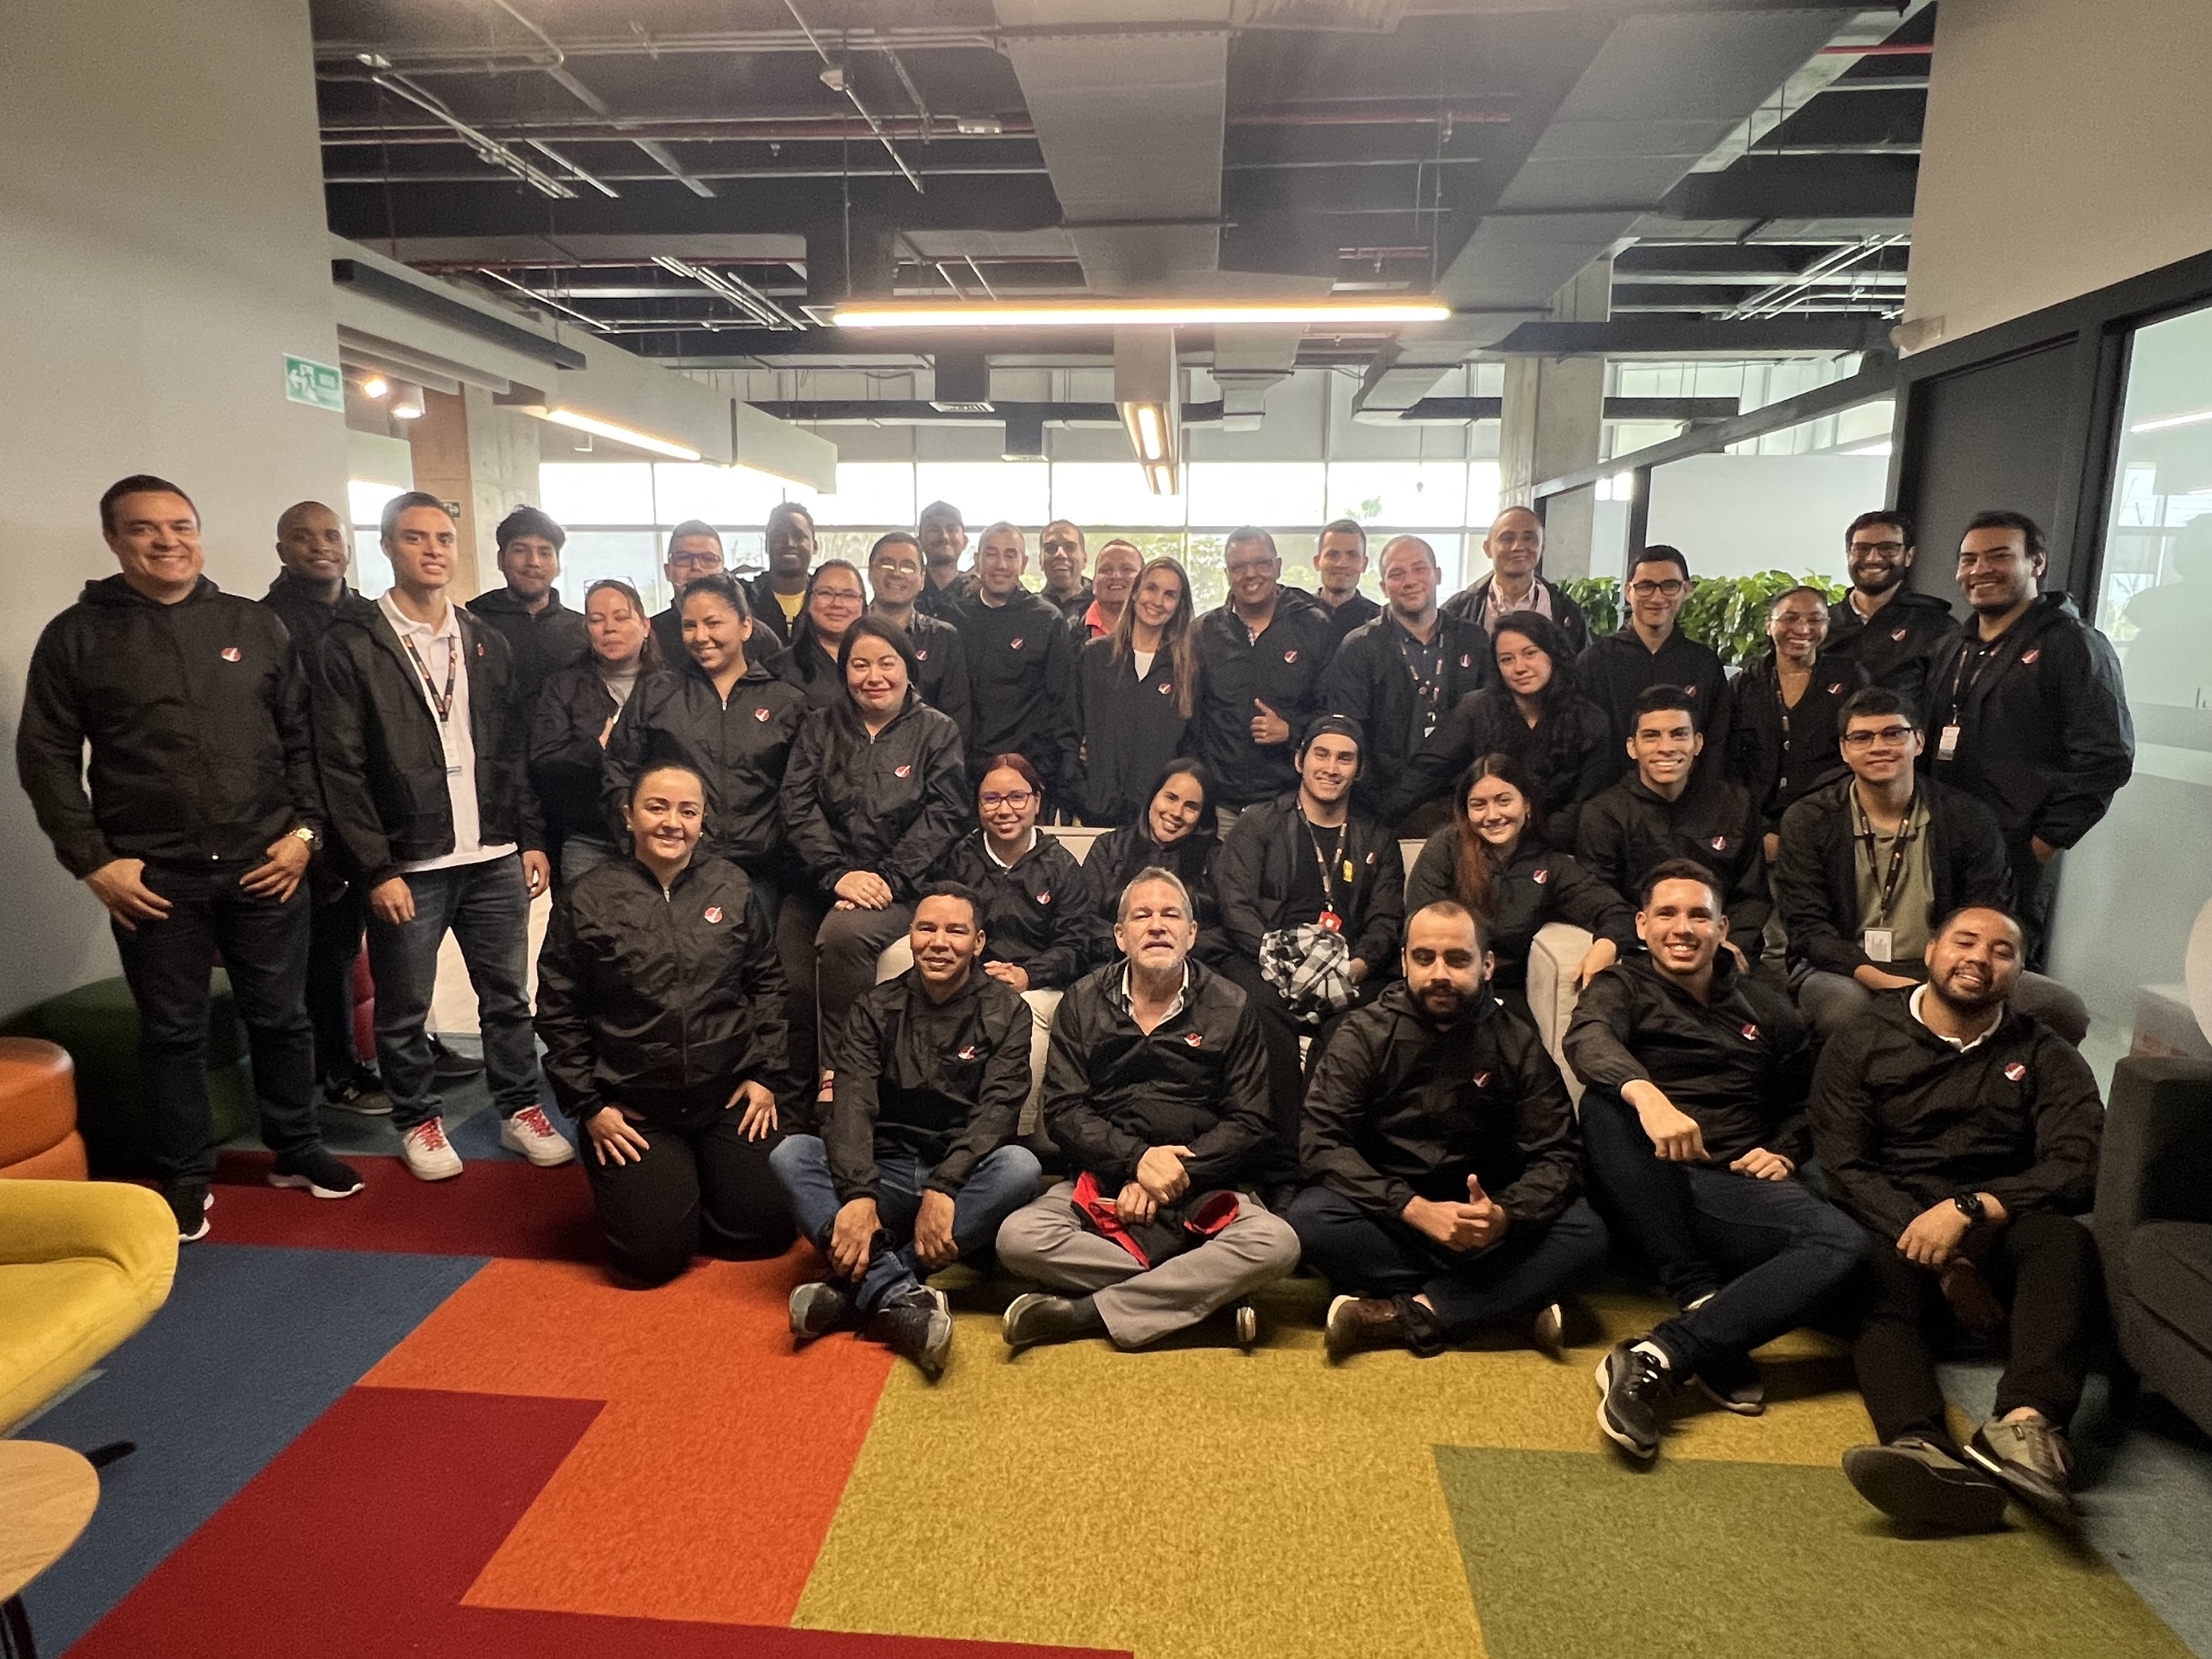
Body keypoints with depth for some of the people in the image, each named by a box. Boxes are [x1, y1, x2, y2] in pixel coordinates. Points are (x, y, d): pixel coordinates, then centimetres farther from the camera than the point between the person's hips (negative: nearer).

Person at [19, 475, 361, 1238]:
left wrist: (306, 829, -1)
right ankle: (185, 1179, 24)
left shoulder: (256, 625, 6)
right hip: (152, 879, -1)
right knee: (172, 1034, 9)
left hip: (267, 868, 1)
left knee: (282, 1018, 11)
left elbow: (302, 736, 8)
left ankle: (296, 1149, 28)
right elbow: (47, 757, 1)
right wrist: (92, 861, -5)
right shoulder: (77, 635, 2)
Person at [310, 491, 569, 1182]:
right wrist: (376, 869, -12)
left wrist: (531, 838, 6)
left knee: (507, 995, 11)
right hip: (408, 865, -3)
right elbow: (341, 770, -8)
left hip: (495, 859, 4)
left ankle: (520, 1109, 26)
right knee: (403, 1009, 8)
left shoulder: (486, 641, 10)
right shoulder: (352, 645, -4)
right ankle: (417, 1120, 27)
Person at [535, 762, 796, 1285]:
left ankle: (702, 1173, 31)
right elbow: (559, 1012, -1)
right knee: (653, 1256, -6)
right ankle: (659, 1181, 26)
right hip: (633, 1109, -1)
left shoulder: (732, 886, 0)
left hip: (731, 1096, 2)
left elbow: (767, 982, 6)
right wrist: (588, 1105, -3)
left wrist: (767, 1074, 0)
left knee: (765, 1232, 1)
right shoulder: (589, 898, -4)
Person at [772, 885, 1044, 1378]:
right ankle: (898, 1297, -39)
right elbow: (852, 1105, -10)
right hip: (885, 1178, 2)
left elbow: (997, 1109, -13)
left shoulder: (1004, 1012, 0)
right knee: (791, 1153, -23)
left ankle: (857, 1287, -31)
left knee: (1019, 1166, -33)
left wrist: (943, 1189, -29)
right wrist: (858, 1197, -28)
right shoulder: (875, 1010, 4)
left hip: (962, 1185, -1)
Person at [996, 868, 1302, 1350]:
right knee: (1017, 1238, -27)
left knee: (1276, 1243, -29)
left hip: (1202, 1190, 0)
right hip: (1102, 1184, 1)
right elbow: (1062, 1111, 0)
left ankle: (1085, 1313, -22)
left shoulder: (1230, 1008, 5)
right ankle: (1205, 1289, -17)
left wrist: (1174, 1175, -12)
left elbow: (1248, 1124, 1)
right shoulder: (1082, 1002, 7)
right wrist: (1137, 1158, -15)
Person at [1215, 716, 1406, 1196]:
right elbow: (1234, 900, 2)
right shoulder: (1259, 824, 16)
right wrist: (1280, 960, -14)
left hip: (1349, 975, 2)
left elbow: (1387, 919, 12)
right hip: (1267, 963, -1)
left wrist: (1357, 965, -10)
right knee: (1265, 1012, -37)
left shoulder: (1378, 841, 23)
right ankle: (1280, 1171, -32)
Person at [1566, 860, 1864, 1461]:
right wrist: (1647, 1095, -39)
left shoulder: (1766, 1010, 19)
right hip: (1642, 1192, -2)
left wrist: (1785, 1153, 6)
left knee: (1838, 1239, -27)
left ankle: (1655, 1359, -36)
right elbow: (1587, 1040, -17)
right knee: (1605, 1098, -33)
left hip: (1729, 1190, 3)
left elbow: (1800, 1102, 30)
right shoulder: (1623, 985, 7)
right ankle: (1703, 1304, -32)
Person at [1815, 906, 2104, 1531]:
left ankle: (2025, 1425, -54)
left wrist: (1969, 1210, -21)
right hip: (1894, 1230, -1)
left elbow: (2077, 1168, -3)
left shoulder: (2046, 1057, 14)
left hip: (2001, 1230, 2)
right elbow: (1845, 1169, -1)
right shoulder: (1861, 1048, 10)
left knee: (2063, 1242, -32)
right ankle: (1922, 1451, -61)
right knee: (1883, 1284, -35)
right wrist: (1942, 1261, -14)